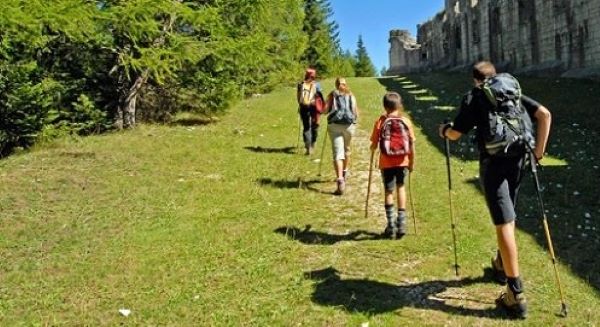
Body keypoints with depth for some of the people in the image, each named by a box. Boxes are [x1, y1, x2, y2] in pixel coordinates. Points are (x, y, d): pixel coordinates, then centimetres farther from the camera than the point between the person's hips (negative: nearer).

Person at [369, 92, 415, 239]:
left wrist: (372, 148, 19)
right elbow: (412, 144, -2)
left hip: (386, 162, -2)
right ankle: (401, 223, 17)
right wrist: (412, 161, 10)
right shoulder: (406, 121, -2)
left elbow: (374, 145, -5)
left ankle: (391, 226, 10)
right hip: (403, 162, 2)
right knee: (400, 187, 20)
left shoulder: (381, 121, -6)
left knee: (389, 191, 9)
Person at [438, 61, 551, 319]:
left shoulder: (474, 97, 3)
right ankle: (501, 265, 43)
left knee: (504, 223, -9)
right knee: (508, 217, 24)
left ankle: (516, 294, -10)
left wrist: (444, 130, 25)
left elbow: (455, 134, 2)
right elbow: (545, 114, 5)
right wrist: (539, 150, 7)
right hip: (517, 160, 5)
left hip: (493, 162, -5)